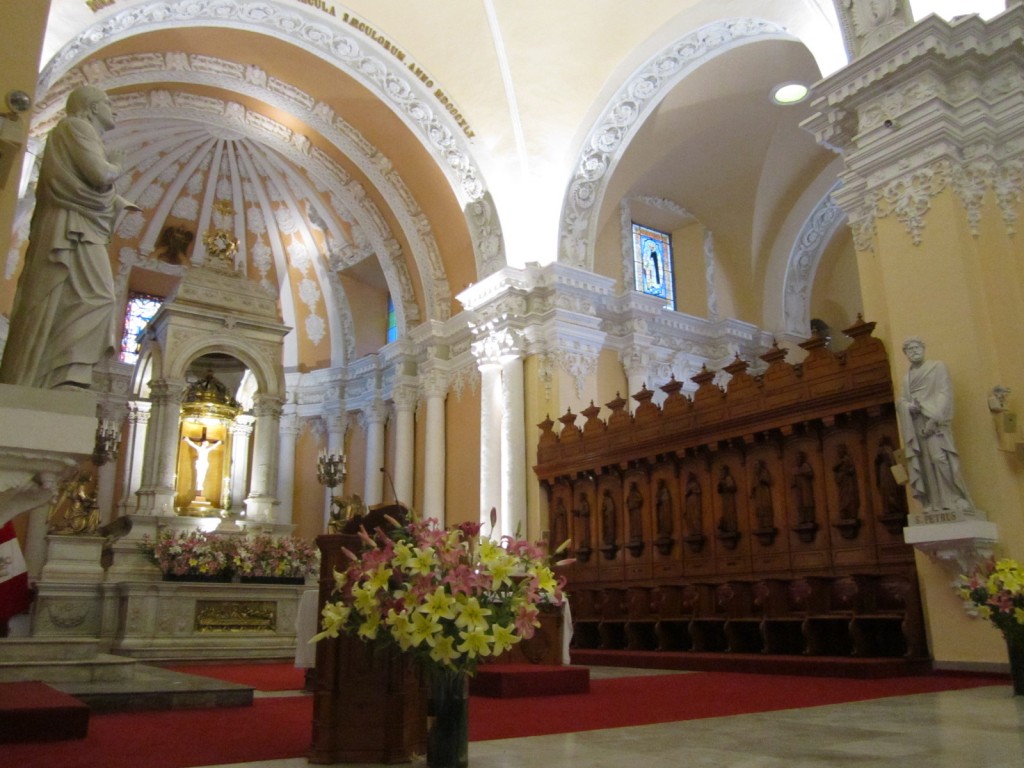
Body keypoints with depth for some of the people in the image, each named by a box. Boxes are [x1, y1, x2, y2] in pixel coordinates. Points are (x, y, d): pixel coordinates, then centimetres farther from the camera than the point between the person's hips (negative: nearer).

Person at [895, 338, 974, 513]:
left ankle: (955, 500, -15)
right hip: (915, 423, 5)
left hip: (934, 420, -5)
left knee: (940, 458, -18)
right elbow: (902, 400, 19)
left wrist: (934, 418, -17)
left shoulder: (937, 366, 7)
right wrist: (908, 406, -7)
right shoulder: (906, 377, 23)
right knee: (923, 463, -3)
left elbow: (945, 393, -4)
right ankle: (935, 503, -5)